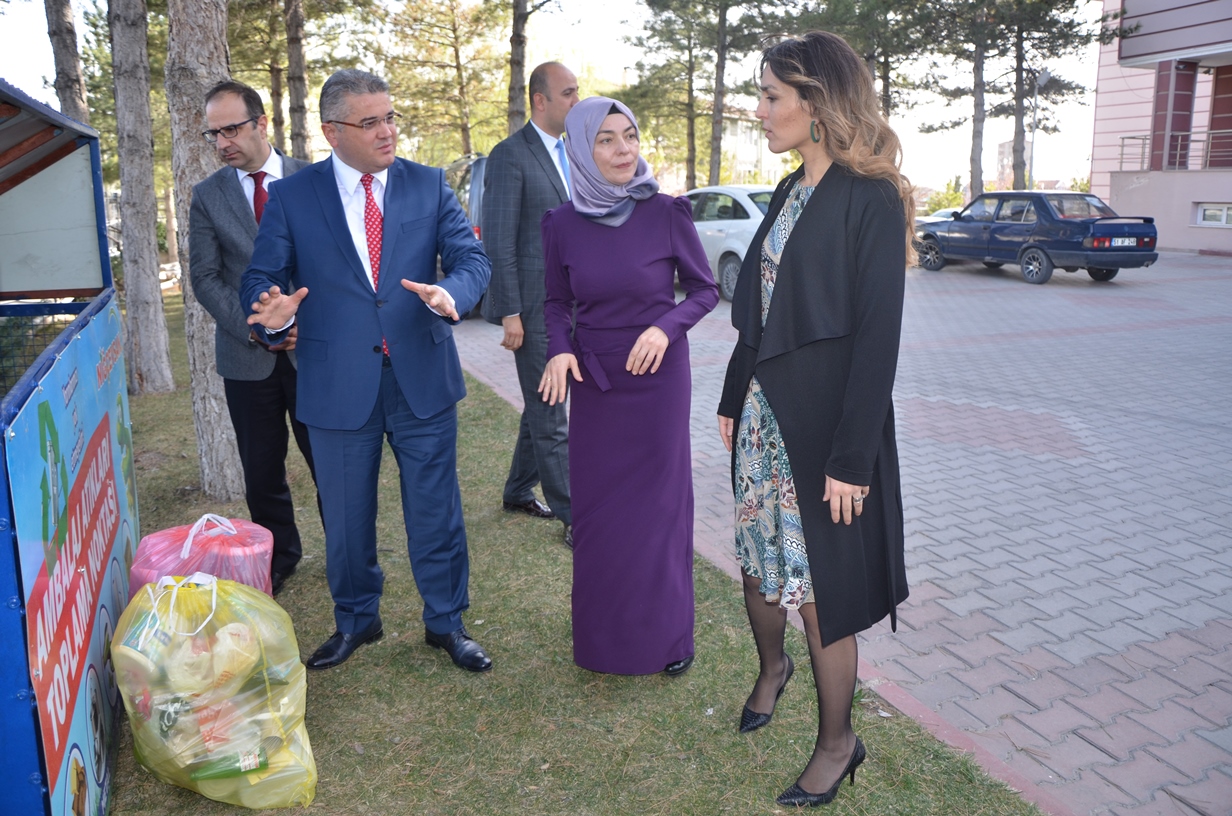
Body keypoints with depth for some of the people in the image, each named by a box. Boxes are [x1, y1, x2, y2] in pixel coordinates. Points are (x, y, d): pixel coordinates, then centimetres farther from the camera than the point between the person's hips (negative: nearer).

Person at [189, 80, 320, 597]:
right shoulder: (207, 195, 5)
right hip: (248, 356, 2)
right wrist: (253, 325, -12)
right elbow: (205, 277, 2)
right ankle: (279, 558, 29)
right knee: (261, 472, 11)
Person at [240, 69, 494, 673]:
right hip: (337, 385, 0)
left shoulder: (428, 185, 4)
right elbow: (260, 279, 0)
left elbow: (471, 258, -2)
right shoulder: (292, 197, 0)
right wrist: (275, 311, -23)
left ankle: (445, 622, 29)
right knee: (346, 515, 14)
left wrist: (451, 294, -25)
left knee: (436, 509, 10)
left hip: (423, 377, 1)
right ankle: (355, 620, 38)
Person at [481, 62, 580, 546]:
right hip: (534, 307, -8)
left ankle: (519, 492, 33)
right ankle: (573, 516, 7)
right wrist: (510, 314, -16)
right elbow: (499, 242, -14)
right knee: (550, 416, -1)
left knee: (541, 407, 17)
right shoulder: (510, 156, -11)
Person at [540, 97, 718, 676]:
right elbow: (556, 302, 8)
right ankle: (603, 634, 27)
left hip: (657, 378, -2)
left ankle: (668, 634, 26)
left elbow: (705, 289, -1)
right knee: (597, 510, 9)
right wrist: (559, 349, -11)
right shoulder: (562, 224, -3)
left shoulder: (666, 213, -9)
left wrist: (667, 326, -19)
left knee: (660, 505, 7)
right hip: (593, 383, 2)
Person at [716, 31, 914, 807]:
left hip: (823, 421, -7)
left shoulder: (870, 199, -14)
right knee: (759, 557, 19)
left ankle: (838, 742, 25)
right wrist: (733, 399, 14)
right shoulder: (790, 193, 9)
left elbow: (878, 336, -17)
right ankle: (772, 667, 47)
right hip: (764, 410, 7)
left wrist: (851, 458, -18)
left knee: (819, 581, 4)